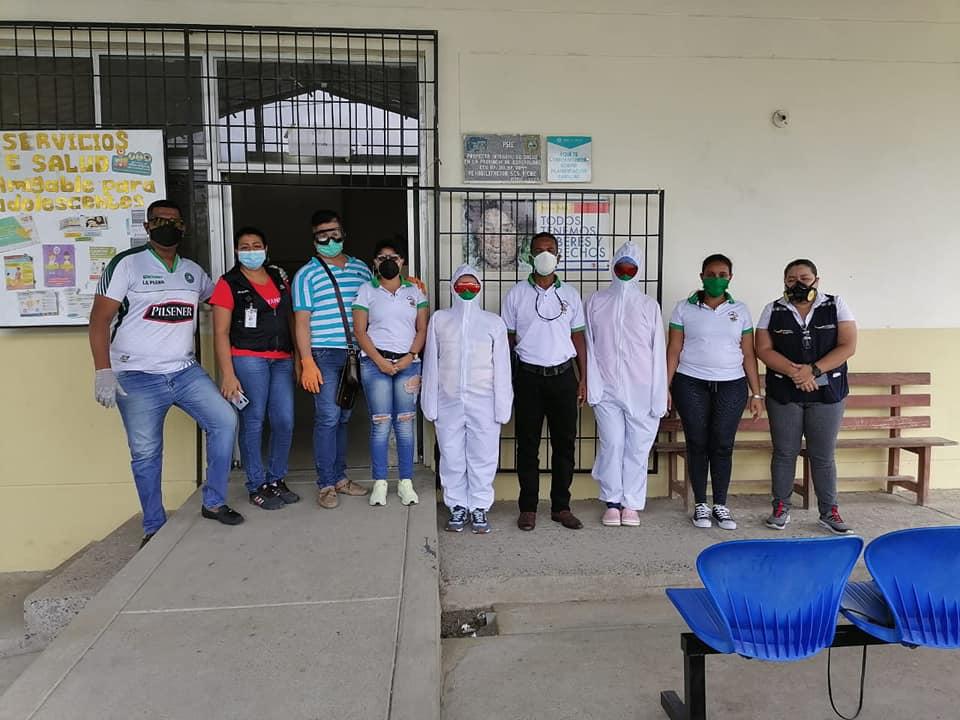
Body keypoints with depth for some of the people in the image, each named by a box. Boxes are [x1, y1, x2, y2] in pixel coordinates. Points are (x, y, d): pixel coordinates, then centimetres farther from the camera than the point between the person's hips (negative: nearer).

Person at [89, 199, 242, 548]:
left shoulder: (193, 271, 12)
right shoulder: (127, 263, -3)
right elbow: (100, 318, -8)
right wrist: (103, 371, -18)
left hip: (186, 371, 4)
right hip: (137, 377, -4)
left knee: (224, 420, -8)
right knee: (146, 454, 1)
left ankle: (214, 503, 8)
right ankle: (154, 528, 18)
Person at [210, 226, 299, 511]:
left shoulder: (279, 276, 14)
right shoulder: (229, 284, -1)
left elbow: (291, 318, 18)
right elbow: (221, 333, -5)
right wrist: (228, 374, -12)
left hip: (282, 359, 5)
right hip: (248, 359, -4)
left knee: (285, 422, 3)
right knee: (253, 422, 0)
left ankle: (276, 480, 20)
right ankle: (257, 487, 13)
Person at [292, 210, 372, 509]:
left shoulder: (361, 269, 12)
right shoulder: (307, 274, 0)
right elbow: (301, 320, -5)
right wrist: (307, 362, -12)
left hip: (355, 354, 4)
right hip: (324, 355, -4)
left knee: (343, 417, 12)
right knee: (328, 417, -6)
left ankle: (340, 476, 23)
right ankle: (326, 484, 4)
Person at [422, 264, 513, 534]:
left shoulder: (493, 322, 5)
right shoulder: (440, 319, 8)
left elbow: (502, 367, 4)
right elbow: (431, 362, 7)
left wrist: (502, 405, -1)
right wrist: (430, 403, 3)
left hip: (483, 402, -1)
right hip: (449, 402, 1)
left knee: (483, 456, 2)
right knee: (452, 456, 6)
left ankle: (479, 508, 15)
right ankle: (457, 506, 20)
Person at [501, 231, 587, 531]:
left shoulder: (570, 294, 8)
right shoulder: (516, 293, 3)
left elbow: (578, 337, 10)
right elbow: (507, 337, 5)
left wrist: (583, 379, 5)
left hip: (563, 376, 2)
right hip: (528, 376, -2)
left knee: (565, 442, 5)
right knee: (528, 443, 4)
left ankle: (561, 507, 18)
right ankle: (528, 508, 14)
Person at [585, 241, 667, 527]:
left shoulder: (649, 305, 4)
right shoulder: (596, 302, 6)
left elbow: (658, 351, 3)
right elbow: (589, 346, 4)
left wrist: (659, 396, -2)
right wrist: (592, 385, -3)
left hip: (641, 390, 0)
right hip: (607, 389, 0)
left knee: (638, 447, 4)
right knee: (612, 445, 1)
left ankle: (631, 504, 16)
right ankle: (612, 502, 15)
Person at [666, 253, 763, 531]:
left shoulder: (740, 310, 8)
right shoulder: (684, 308, 3)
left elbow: (749, 354, 8)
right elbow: (673, 351, 1)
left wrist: (756, 393, 5)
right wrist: (665, 388, -4)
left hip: (731, 386, 1)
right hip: (691, 384, -1)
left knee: (723, 445, 1)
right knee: (697, 444, 3)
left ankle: (720, 505, 15)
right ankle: (700, 505, 15)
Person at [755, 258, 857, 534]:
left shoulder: (836, 305, 2)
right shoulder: (773, 310, 3)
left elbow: (848, 346, -6)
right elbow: (764, 349, -4)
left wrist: (813, 370, -17)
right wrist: (794, 371, -18)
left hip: (827, 393, 0)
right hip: (783, 394, 0)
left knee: (823, 455, 5)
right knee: (784, 452, 6)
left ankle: (829, 512, 18)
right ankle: (781, 508, 18)